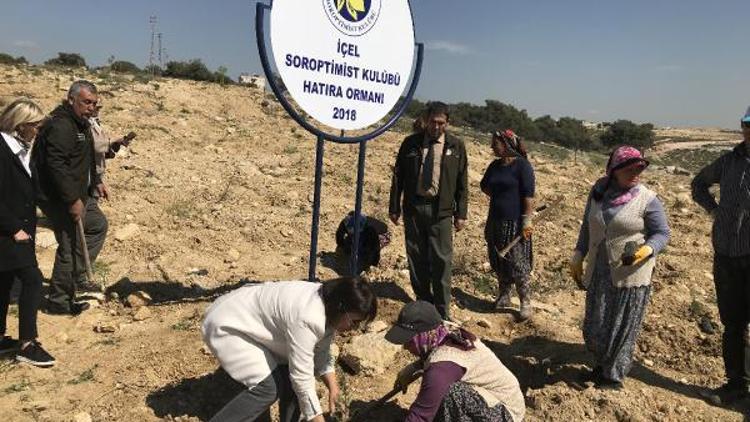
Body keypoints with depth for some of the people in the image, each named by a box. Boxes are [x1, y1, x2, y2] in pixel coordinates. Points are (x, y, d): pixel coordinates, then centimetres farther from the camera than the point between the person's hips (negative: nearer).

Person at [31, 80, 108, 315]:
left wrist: (95, 182, 22)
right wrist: (72, 200, -28)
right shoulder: (60, 126, -21)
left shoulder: (81, 124, 13)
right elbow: (56, 166, -28)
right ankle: (58, 302, 11)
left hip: (78, 194, 10)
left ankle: (72, 274, 23)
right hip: (60, 199, -10)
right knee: (70, 249, -2)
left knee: (98, 225, 21)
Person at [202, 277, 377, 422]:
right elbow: (302, 378, -29)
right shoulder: (307, 319, -35)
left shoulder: (328, 308, -8)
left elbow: (321, 354, 6)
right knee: (268, 388, -15)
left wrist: (333, 388, -2)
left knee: (291, 376, 1)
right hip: (227, 324, -9)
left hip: (253, 319, 9)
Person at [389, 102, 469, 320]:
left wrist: (461, 213, 1)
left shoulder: (456, 146, 4)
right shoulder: (411, 143, 5)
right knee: (416, 258, 8)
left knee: (441, 261, -2)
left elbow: (462, 183, 5)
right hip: (413, 208, 2)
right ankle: (423, 301, 24)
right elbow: (398, 176, 8)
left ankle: (443, 311, 9)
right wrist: (394, 207, 5)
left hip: (441, 211, -1)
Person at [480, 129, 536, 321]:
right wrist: (499, 197, 11)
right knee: (498, 261, 14)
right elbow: (484, 186, 25)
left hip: (515, 222, -7)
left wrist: (527, 221, -20)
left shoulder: (522, 165, -11)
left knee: (518, 263, -2)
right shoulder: (495, 165, 10)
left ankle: (525, 302, 11)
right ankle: (503, 297, 29)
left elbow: (528, 195, -16)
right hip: (496, 221, 7)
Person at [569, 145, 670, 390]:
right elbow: (587, 226, 13)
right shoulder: (599, 192, 3)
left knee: (621, 327, 6)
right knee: (594, 324, 13)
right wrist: (578, 257, 12)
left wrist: (646, 250, -25)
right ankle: (602, 363, 38)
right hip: (599, 271, 4)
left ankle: (614, 376, 24)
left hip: (630, 275, -4)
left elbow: (662, 233, -5)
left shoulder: (647, 200, -9)